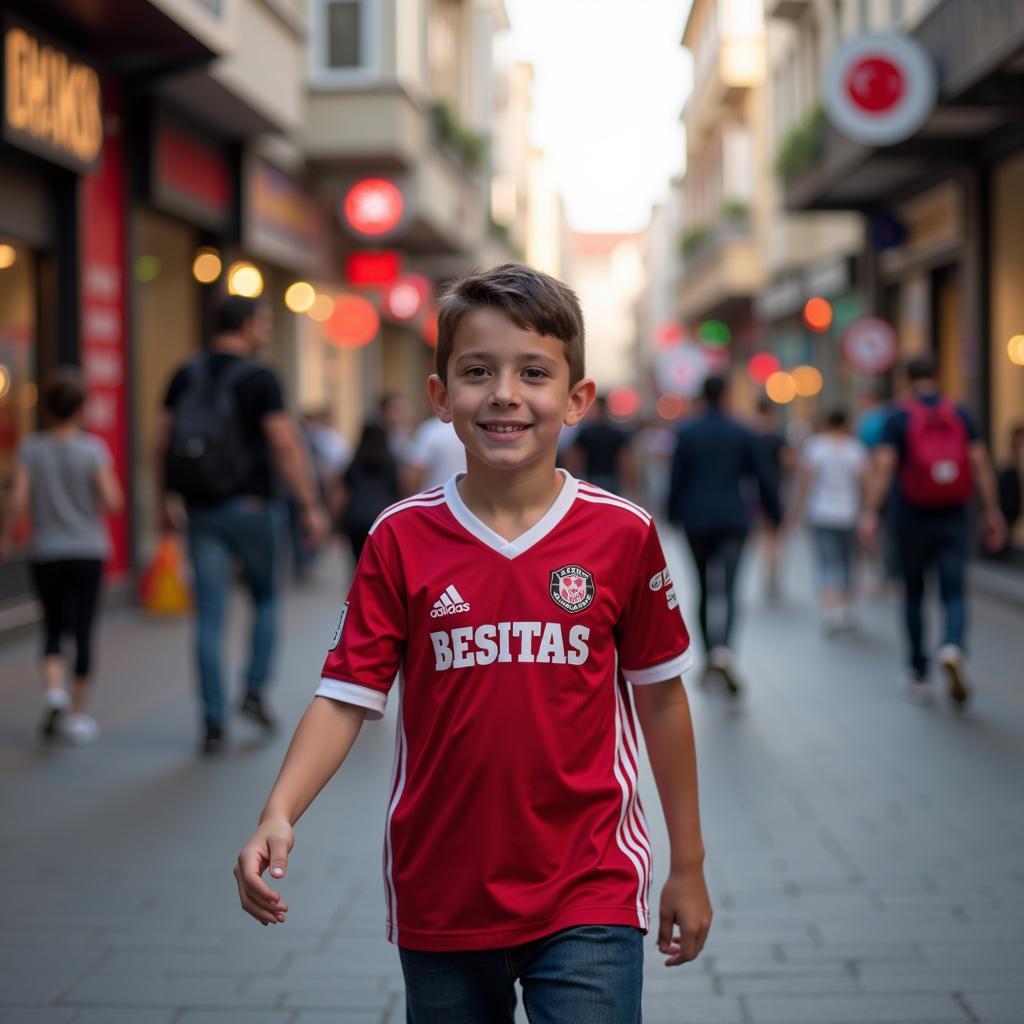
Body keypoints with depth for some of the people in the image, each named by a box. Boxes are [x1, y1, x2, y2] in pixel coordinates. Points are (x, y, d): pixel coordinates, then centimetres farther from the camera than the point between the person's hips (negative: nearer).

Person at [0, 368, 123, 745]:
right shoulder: (93, 449, -8)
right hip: (87, 551, -1)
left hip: (45, 553, 2)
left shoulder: (31, 449, -4)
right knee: (82, 630, 3)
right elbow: (112, 502, -12)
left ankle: (53, 688, -7)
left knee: (53, 626, 16)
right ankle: (77, 716, 7)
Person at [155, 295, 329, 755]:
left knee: (209, 617, 4)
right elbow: (286, 445, -14)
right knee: (265, 599, 19)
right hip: (252, 505, -3)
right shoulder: (259, 378, -8)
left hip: (202, 510, 4)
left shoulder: (186, 376, 6)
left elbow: (162, 443, 7)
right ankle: (254, 690, 9)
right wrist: (311, 507, -12)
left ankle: (213, 722, 4)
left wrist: (164, 504, 15)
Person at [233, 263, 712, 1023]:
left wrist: (689, 864, 9)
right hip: (441, 901, 2)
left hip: (589, 901, -1)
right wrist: (280, 813, -22)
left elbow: (660, 698, 3)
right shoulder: (401, 540, -4)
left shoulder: (623, 535, -5)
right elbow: (347, 697, -6)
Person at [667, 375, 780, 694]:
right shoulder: (741, 433, 1)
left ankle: (710, 655, 18)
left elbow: (677, 478, -2)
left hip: (697, 519, 1)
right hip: (733, 519, -1)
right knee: (727, 589, -7)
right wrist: (774, 513, 15)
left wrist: (674, 515, 9)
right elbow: (760, 477, 6)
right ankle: (723, 650, -30)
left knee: (705, 589, 14)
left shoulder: (686, 433, -2)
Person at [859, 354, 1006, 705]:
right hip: (953, 519, 1)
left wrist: (869, 513, -20)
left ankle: (919, 675, 19)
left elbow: (883, 467, -15)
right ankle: (952, 647, -30)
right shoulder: (961, 415, 3)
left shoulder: (899, 419, -4)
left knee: (914, 594, 14)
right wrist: (993, 513, -1)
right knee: (954, 594, 1)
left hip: (914, 519, -1)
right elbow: (980, 464, -3)